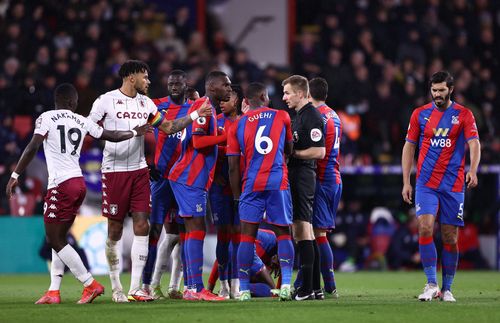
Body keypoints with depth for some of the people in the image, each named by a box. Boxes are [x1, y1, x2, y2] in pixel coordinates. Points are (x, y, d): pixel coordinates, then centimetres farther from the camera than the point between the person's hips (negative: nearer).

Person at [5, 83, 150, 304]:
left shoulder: (46, 118, -4)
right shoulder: (82, 122, 10)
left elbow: (32, 148, -15)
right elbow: (112, 136, 20)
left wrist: (15, 176, -11)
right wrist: (135, 133, 38)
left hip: (61, 185, -7)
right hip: (79, 182, 7)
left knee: (55, 240, -2)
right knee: (58, 238, 14)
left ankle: (91, 285, -5)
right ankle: (53, 292, 11)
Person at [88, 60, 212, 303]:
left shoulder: (145, 103, 12)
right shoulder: (106, 101, -6)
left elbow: (168, 127, 18)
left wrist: (195, 115, 12)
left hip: (139, 171, 5)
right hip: (114, 171, -5)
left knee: (142, 226, -4)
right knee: (114, 230, 0)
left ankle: (135, 288, -2)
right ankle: (116, 289, 13)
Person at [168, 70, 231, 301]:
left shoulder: (208, 107, 20)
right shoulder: (203, 106, -11)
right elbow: (198, 142, -20)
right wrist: (227, 135, -18)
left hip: (194, 179, 10)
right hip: (190, 178, -10)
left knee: (194, 230, 9)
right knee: (197, 229, -11)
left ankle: (191, 288, 10)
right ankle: (196, 289, -14)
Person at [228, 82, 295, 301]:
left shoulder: (237, 126, 5)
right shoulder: (281, 117, 4)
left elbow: (233, 167, 5)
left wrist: (237, 196, 13)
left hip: (251, 185, 1)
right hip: (279, 184, -1)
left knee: (247, 236, 4)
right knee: (283, 234, 6)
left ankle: (244, 289, 1)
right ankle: (286, 284, -7)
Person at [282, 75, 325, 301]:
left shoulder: (312, 117, -13)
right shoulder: (299, 116, 19)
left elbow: (319, 152, -19)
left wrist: (291, 153, -13)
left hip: (303, 177, -11)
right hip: (296, 177, 11)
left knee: (302, 232, -11)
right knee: (306, 233, 11)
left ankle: (306, 289, -12)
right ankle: (315, 287, 15)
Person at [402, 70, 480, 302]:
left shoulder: (464, 115, 3)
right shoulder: (420, 114, 7)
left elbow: (474, 144, -7)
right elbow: (409, 147, 11)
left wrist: (473, 170, -26)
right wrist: (406, 182, 5)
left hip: (453, 185, 0)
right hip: (426, 183, 0)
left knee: (450, 237, 2)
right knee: (425, 228, -18)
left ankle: (446, 289, 13)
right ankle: (431, 284, -13)